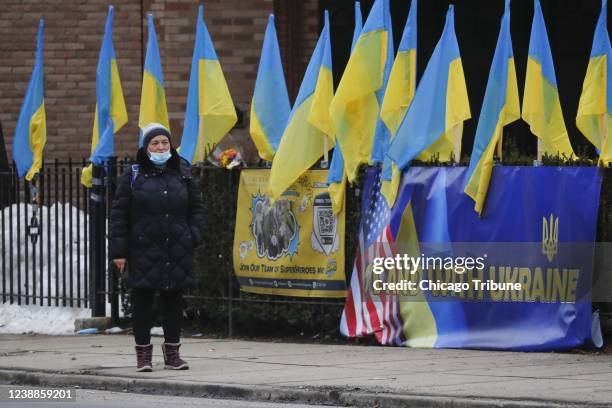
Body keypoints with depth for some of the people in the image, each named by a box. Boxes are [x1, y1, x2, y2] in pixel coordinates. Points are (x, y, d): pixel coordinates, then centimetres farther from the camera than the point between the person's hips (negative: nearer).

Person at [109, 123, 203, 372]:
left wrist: (193, 236, 1)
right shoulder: (132, 176, 0)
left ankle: (172, 352, 17)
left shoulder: (182, 175, 9)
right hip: (143, 251, -3)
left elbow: (196, 209, 16)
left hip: (177, 252, 3)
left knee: (173, 301, 7)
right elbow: (118, 215, -1)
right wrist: (118, 251, -6)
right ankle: (143, 354, 10)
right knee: (142, 302, 1)